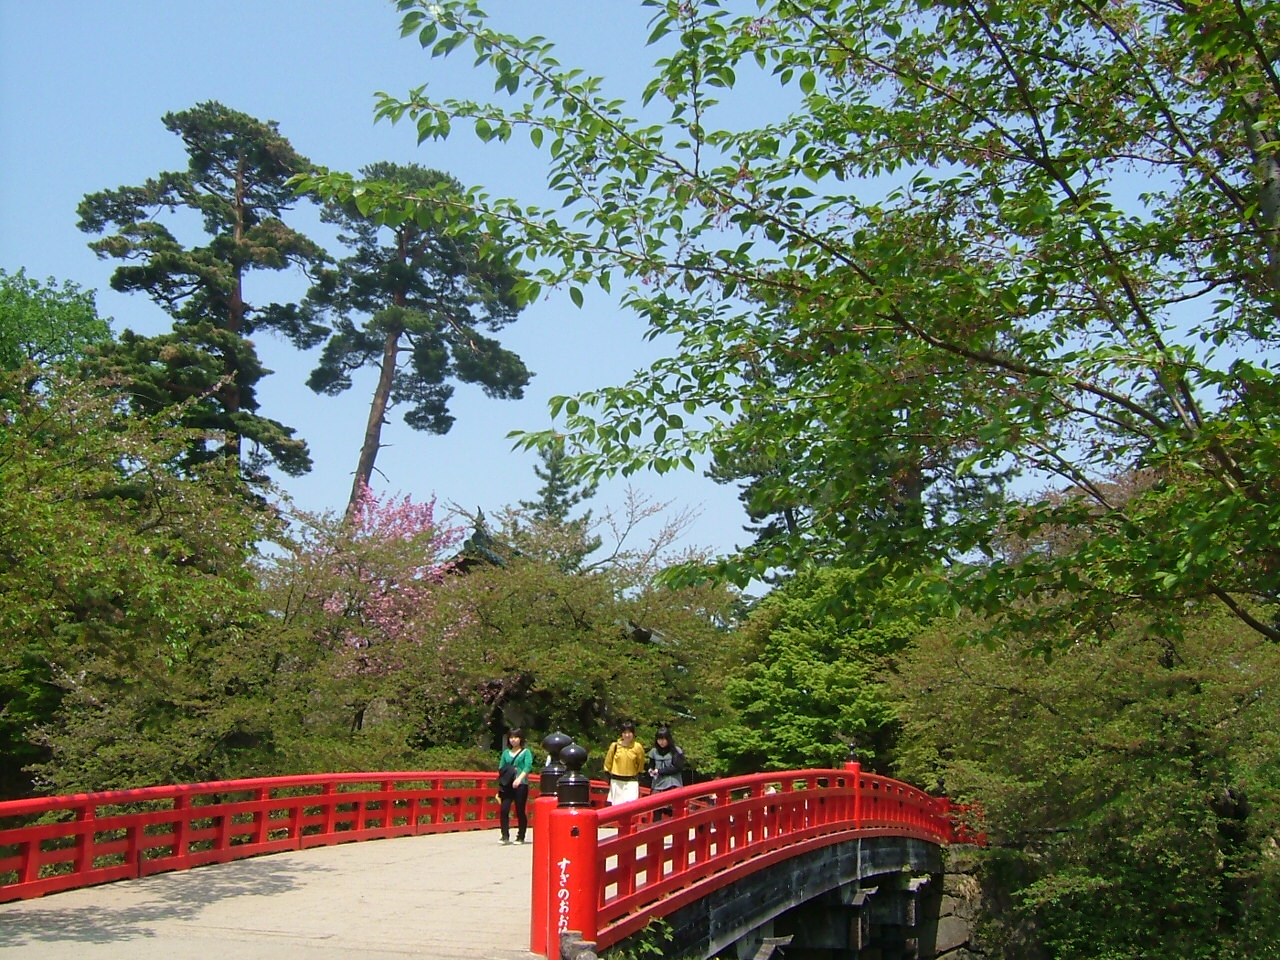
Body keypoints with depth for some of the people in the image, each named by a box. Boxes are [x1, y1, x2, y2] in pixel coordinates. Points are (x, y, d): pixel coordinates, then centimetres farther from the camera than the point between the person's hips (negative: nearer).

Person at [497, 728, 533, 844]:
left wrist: (519, 778, -25)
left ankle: (520, 837, 10)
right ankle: (505, 836, -1)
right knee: (503, 810, -9)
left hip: (521, 785, -3)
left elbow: (528, 767, -9)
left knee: (520, 811, -1)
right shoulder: (506, 752, 16)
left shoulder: (526, 752, 5)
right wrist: (499, 788, 12)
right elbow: (501, 769, 17)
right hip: (507, 785, 3)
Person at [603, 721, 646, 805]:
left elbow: (641, 764, 8)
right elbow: (608, 761, 9)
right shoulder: (615, 745, -3)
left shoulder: (638, 747, -6)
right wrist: (608, 773, 9)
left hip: (631, 781, -2)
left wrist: (638, 776, 9)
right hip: (616, 781, 2)